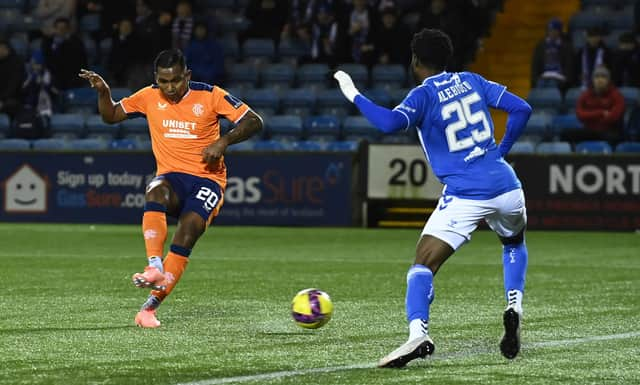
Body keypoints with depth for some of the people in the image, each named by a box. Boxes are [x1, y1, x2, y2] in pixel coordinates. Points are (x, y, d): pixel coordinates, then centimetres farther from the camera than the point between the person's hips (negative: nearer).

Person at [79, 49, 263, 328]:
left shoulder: (210, 96, -3)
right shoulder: (149, 97, 6)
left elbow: (254, 122, -3)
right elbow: (111, 115, 18)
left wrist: (223, 141, -17)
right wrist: (103, 91, -2)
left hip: (207, 179, -2)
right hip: (171, 177, 2)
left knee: (188, 230, -26)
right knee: (155, 192, -35)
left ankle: (152, 304, -24)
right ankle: (154, 266, -48)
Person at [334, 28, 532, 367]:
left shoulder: (424, 95, -4)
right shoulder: (472, 81, 12)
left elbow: (390, 123, -23)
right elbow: (521, 109, 7)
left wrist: (353, 95, -12)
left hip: (464, 196, -5)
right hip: (506, 186, 5)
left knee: (422, 265, -4)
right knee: (514, 244, 35)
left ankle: (418, 334, -27)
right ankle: (514, 308, 13)